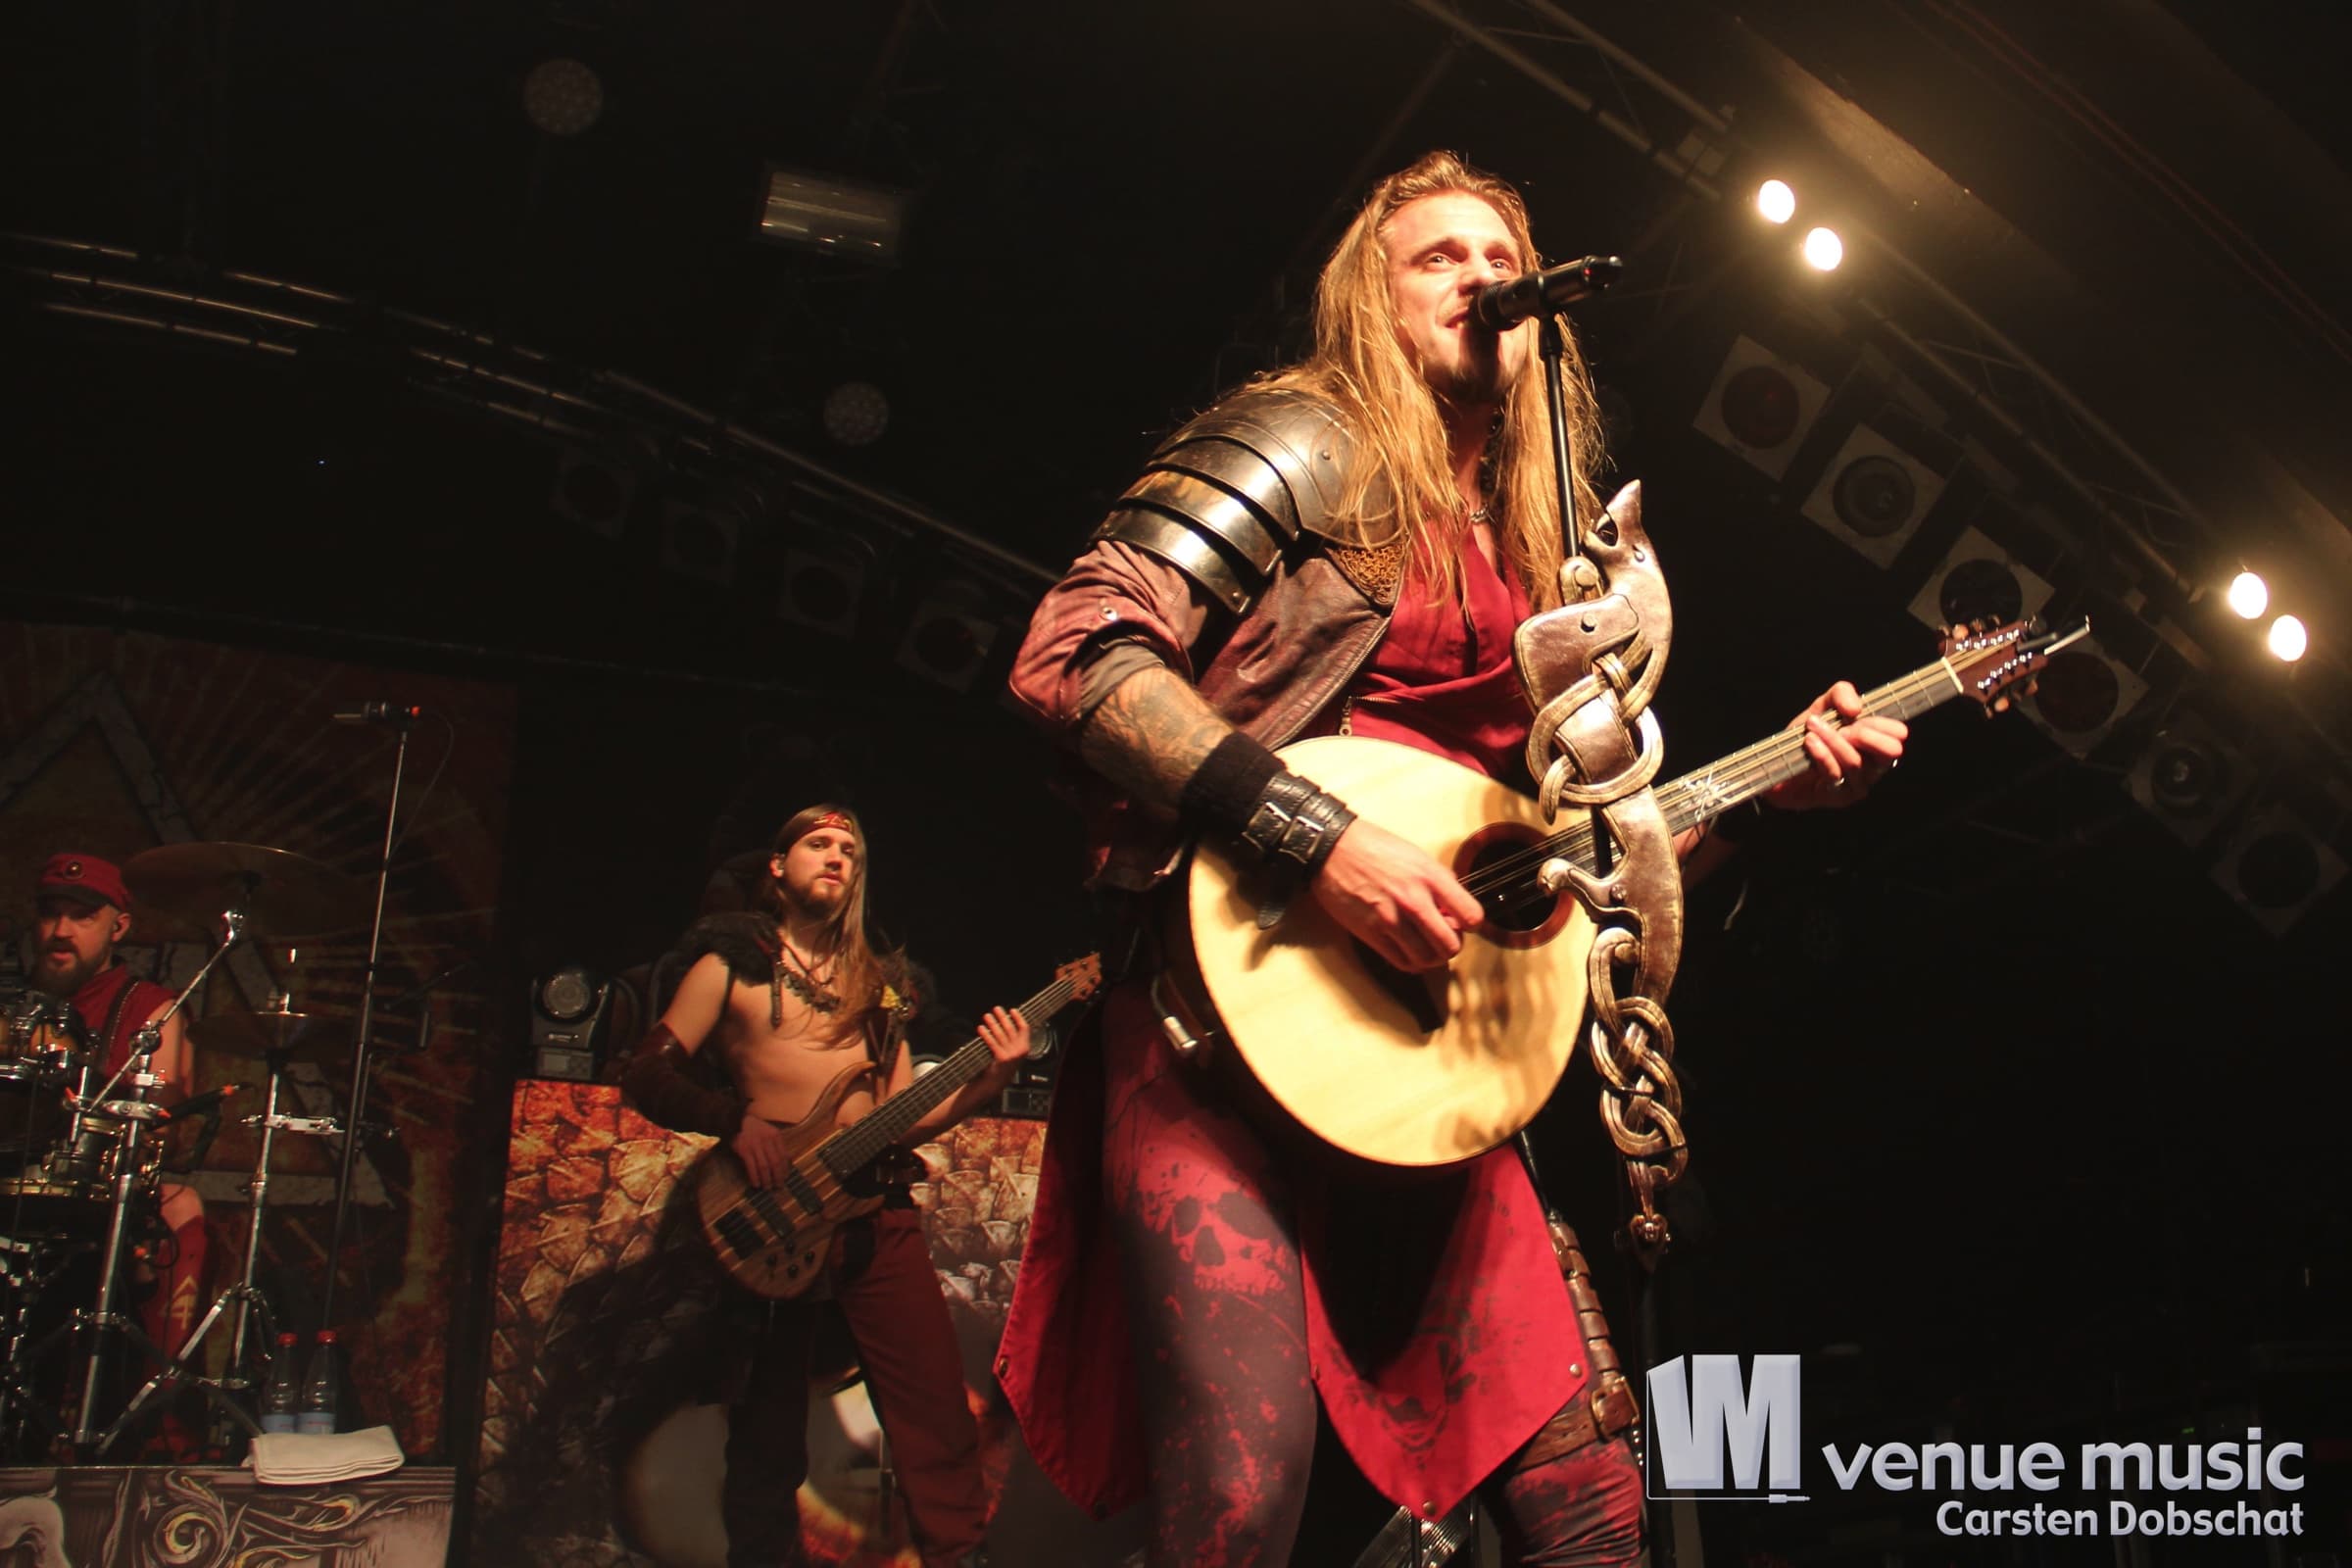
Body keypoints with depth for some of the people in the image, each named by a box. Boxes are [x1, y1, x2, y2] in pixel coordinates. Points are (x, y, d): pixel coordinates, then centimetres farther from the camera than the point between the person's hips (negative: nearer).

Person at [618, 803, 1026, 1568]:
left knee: (937, 1407, -2)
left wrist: (989, 1081, -1)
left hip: (877, 1210, 3)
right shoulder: (733, 965, 6)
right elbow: (646, 1075, -1)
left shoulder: (878, 982, 18)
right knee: (770, 1426, 4)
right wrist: (736, 1120, -17)